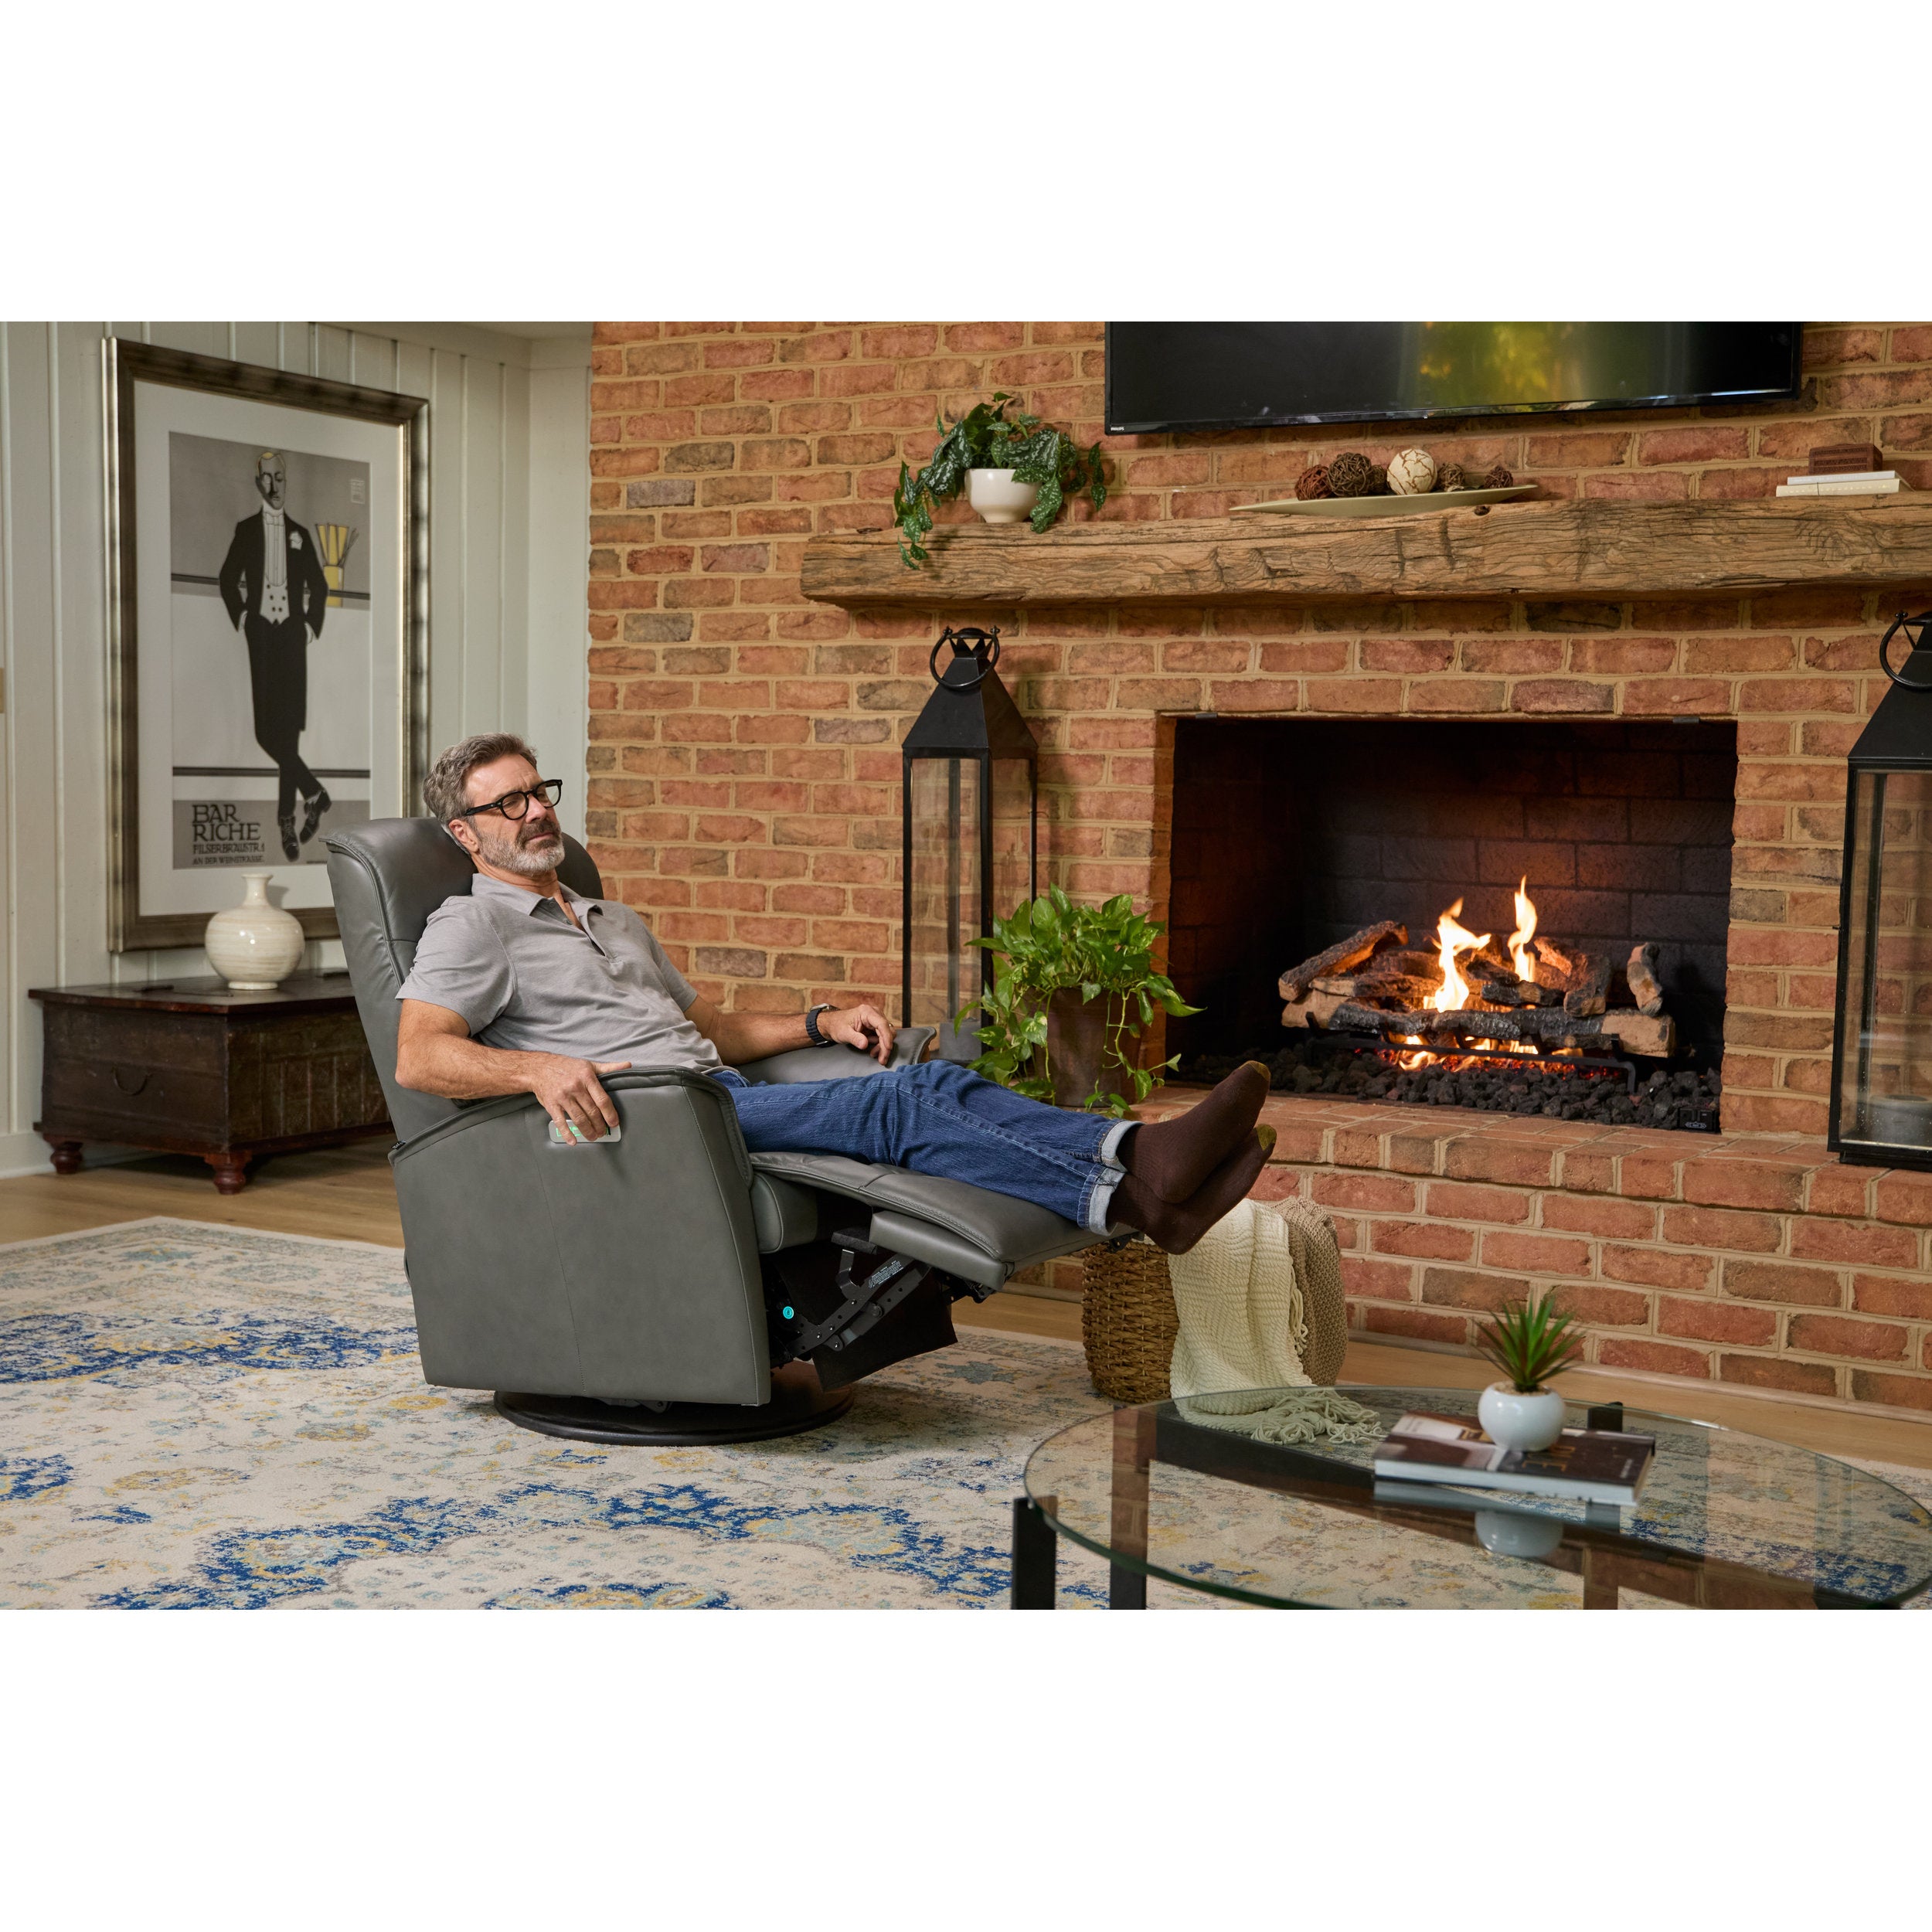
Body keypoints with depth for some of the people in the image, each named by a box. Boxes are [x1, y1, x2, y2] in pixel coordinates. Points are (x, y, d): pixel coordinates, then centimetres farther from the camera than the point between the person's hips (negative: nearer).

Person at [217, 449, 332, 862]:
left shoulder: (299, 533, 12)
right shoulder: (246, 529, 10)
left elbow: (319, 585, 18)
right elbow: (228, 579, 13)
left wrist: (312, 625, 8)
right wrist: (240, 619, 2)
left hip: (292, 634, 0)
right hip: (260, 634, 0)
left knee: (289, 727, -6)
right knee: (266, 730, -8)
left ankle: (287, 819, -1)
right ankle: (313, 793, 9)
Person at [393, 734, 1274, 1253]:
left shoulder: (614, 921, 31)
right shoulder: (470, 926, 6)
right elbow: (417, 1056, -11)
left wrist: (821, 1022, 15)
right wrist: (537, 1068, -30)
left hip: (723, 1096, 8)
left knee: (936, 1079, -17)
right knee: (887, 1109, -29)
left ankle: (1136, 1154, -38)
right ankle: (1129, 1194, -44)